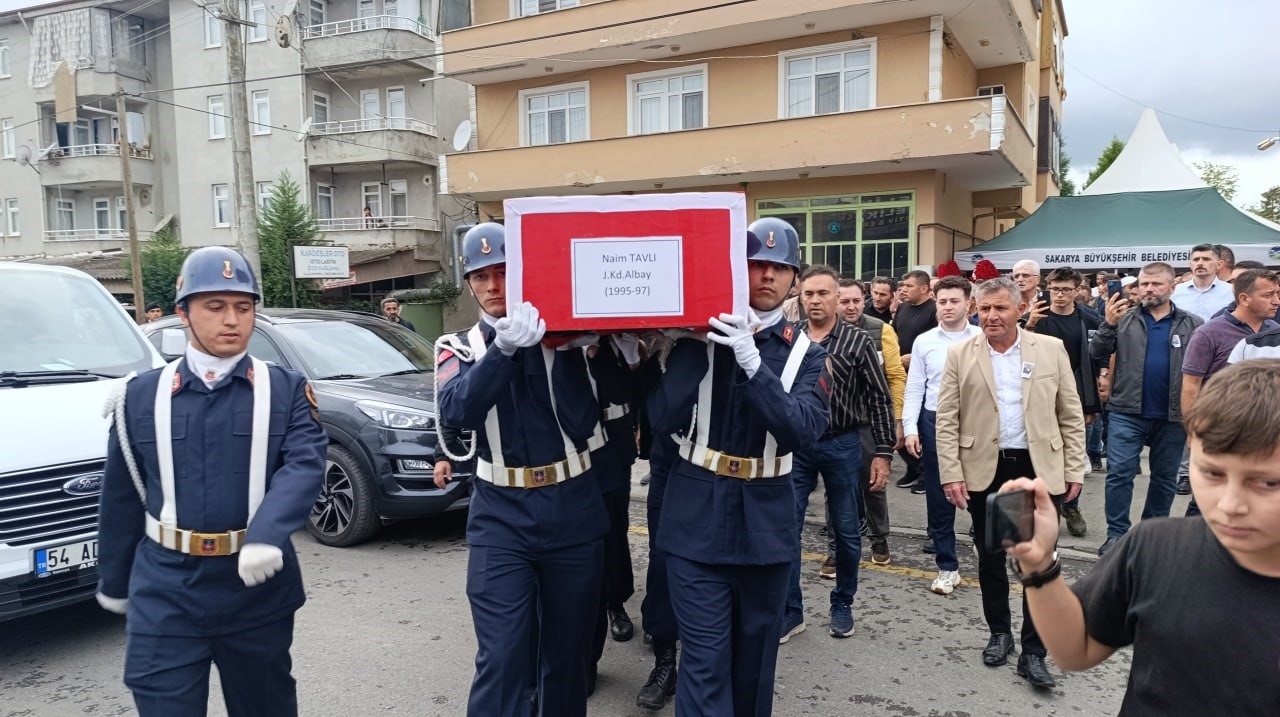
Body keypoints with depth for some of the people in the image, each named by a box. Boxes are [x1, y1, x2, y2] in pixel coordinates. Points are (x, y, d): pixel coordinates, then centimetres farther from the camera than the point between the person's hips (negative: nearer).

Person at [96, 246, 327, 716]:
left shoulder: (286, 390, -1)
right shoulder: (142, 396, 3)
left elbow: (304, 465, -16)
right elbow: (121, 498, 11)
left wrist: (266, 536, -33)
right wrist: (114, 581, 17)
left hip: (259, 585, 0)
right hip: (165, 591, 0)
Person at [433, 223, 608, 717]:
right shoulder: (459, 348, 3)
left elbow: (583, 422, -13)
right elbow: (457, 411, -20)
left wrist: (558, 344, -22)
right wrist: (505, 347, -33)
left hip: (573, 513, 1)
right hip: (501, 520, 0)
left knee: (568, 650, 14)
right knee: (501, 659, -4)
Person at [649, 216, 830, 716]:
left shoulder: (806, 354, 1)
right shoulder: (701, 335, 0)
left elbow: (801, 430, -15)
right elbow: (663, 419, -11)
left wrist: (751, 361, -25)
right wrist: (695, 346, -18)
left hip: (765, 523, 2)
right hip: (699, 517, -1)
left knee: (755, 654, 16)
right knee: (704, 657, 0)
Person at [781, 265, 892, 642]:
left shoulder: (858, 340, -5)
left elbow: (880, 399, -2)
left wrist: (883, 453, -5)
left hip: (841, 445, -1)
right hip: (794, 444, 1)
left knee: (846, 530, 12)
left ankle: (843, 604, 31)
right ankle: (790, 610, 17)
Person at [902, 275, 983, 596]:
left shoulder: (983, 340, -2)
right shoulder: (924, 341, 5)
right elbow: (914, 388, 6)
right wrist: (910, 429, -1)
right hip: (935, 423, 2)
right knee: (938, 497, 8)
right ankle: (947, 567, 20)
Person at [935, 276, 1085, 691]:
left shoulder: (1051, 349, 1)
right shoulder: (960, 355, 0)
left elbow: (1071, 416, 4)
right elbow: (947, 421, -2)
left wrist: (1074, 471, 1)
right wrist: (951, 475, -8)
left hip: (1040, 469, 0)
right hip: (984, 470, 1)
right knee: (990, 558, 13)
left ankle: (1033, 652, 13)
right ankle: (999, 633, 31)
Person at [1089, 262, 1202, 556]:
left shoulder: (1193, 325, 4)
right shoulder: (1124, 318, 3)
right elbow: (1097, 354, -4)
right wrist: (1109, 324, -18)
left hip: (1172, 416, 1)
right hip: (1127, 412, -1)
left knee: (1165, 477, 13)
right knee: (1119, 473, -3)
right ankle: (1116, 534, 5)